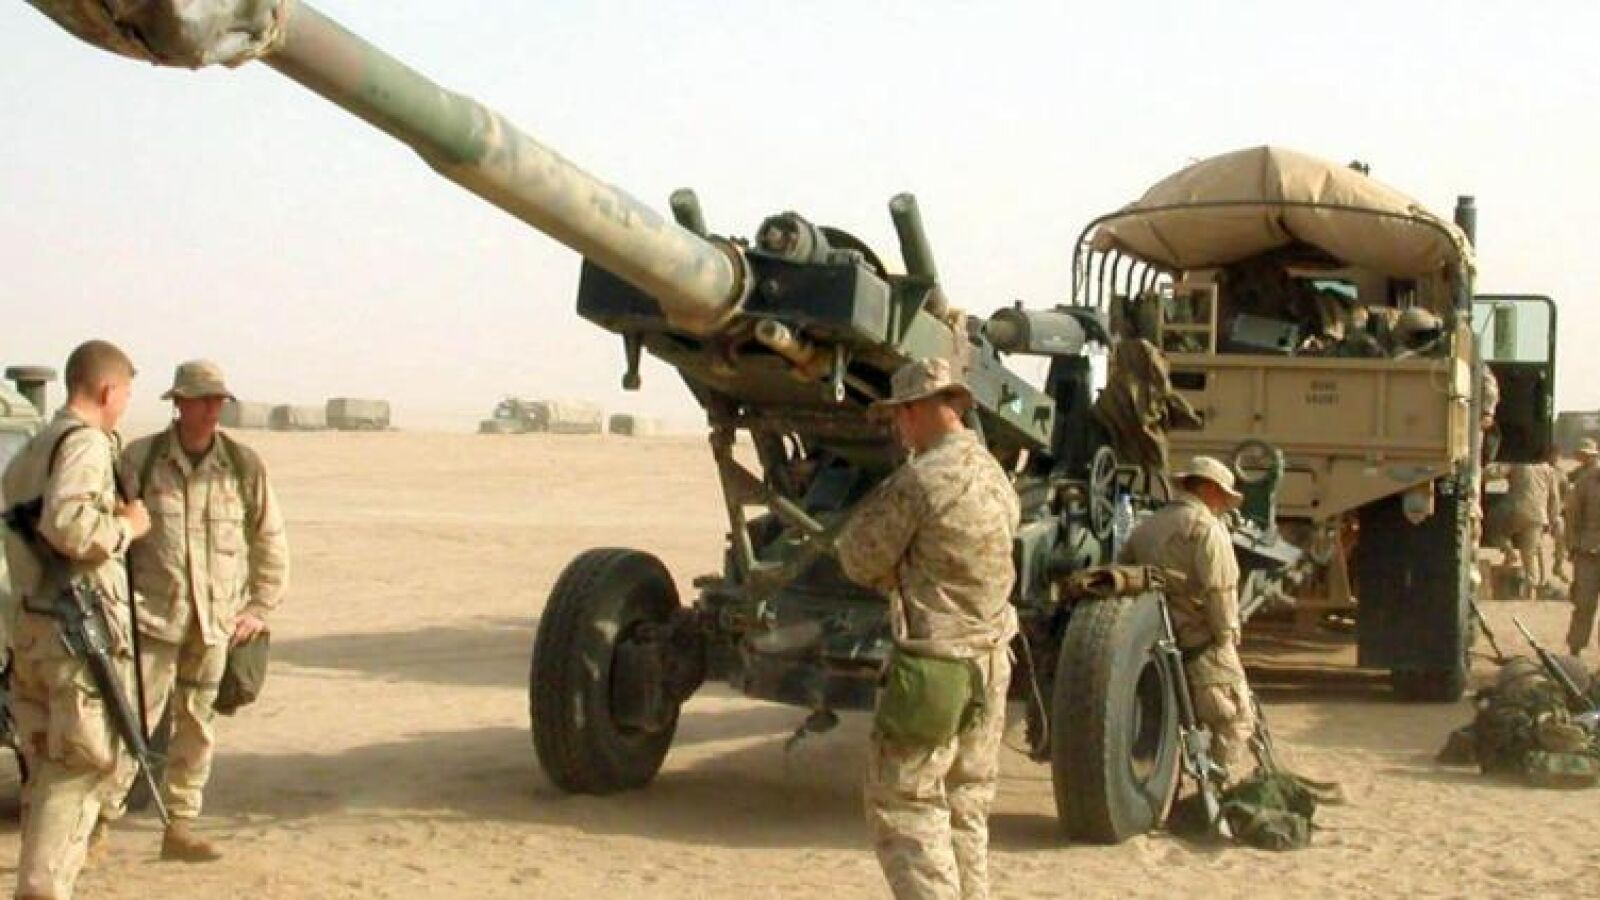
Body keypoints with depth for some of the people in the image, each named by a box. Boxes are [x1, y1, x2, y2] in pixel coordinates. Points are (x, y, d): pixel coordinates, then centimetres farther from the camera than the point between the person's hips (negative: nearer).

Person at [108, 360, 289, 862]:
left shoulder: (244, 465, 4)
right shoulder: (140, 459, -1)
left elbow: (271, 542, 12)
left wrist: (261, 606, 6)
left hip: (218, 622, 3)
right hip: (153, 617, -3)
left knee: (197, 729, 8)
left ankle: (180, 828, 18)